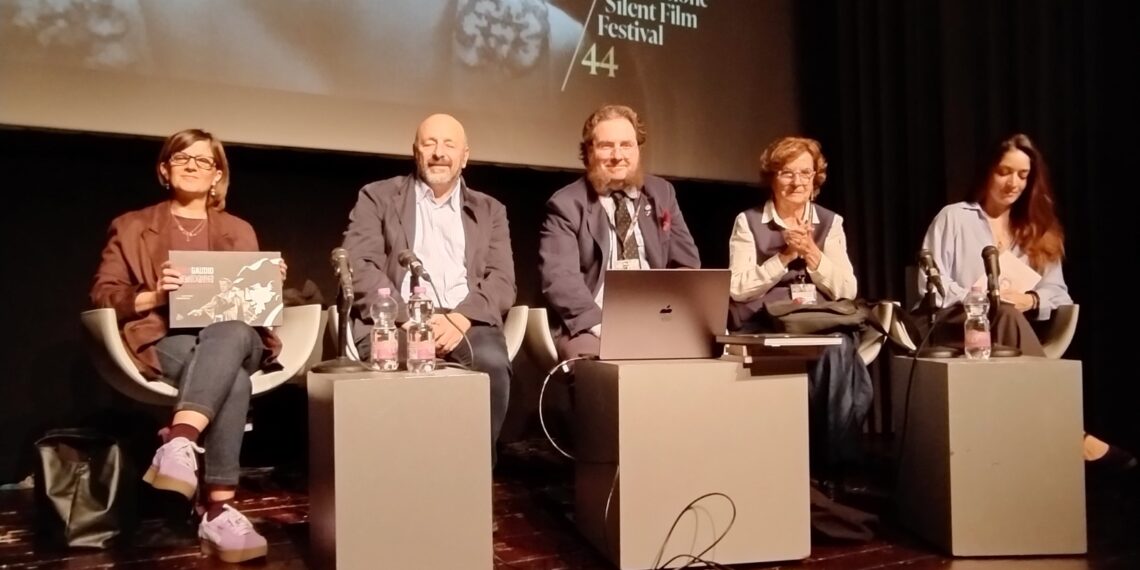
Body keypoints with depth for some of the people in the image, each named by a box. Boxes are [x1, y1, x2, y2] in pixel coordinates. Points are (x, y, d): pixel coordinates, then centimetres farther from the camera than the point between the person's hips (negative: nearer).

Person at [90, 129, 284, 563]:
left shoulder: (239, 231, 23)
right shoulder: (132, 227, 17)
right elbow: (102, 296, 7)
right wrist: (154, 295, -13)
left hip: (234, 337, 2)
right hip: (164, 340, -2)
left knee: (231, 330, -40)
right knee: (233, 381, -38)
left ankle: (179, 444, -54)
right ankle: (219, 511, -42)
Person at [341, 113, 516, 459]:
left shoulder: (490, 210, 20)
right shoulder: (378, 197, 15)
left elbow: (502, 281, 8)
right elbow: (358, 267, 1)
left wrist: (460, 318, -12)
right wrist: (407, 319, -14)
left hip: (466, 323, 2)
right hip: (396, 321, -1)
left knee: (492, 364, -31)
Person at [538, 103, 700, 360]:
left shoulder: (662, 193, 15)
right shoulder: (566, 204, 2)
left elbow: (686, 265, 13)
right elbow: (558, 277, -10)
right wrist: (599, 326, -24)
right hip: (591, 328, -3)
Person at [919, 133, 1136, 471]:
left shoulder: (1039, 230, 23)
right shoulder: (953, 218, 9)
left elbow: (1057, 292, 11)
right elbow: (931, 285, -2)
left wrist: (1030, 300, -12)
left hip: (1013, 329, 3)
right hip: (954, 329, -3)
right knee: (1006, 314, -37)